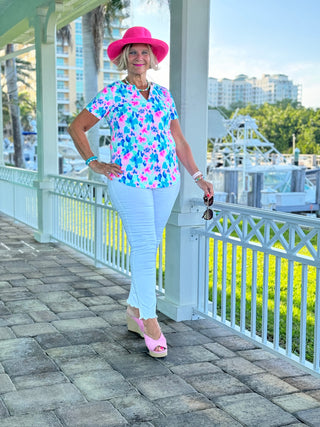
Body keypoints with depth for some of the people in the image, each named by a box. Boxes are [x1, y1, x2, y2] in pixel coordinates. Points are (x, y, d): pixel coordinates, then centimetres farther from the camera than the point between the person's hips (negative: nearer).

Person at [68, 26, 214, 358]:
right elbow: (76, 127, 7)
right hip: (129, 181, -4)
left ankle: (134, 310, 25)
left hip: (166, 181, 5)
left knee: (147, 247, 10)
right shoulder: (112, 94, 2)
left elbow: (178, 139, 17)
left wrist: (198, 177, 12)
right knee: (144, 248, -9)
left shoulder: (163, 94, 15)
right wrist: (93, 163, -2)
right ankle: (150, 322, -1)